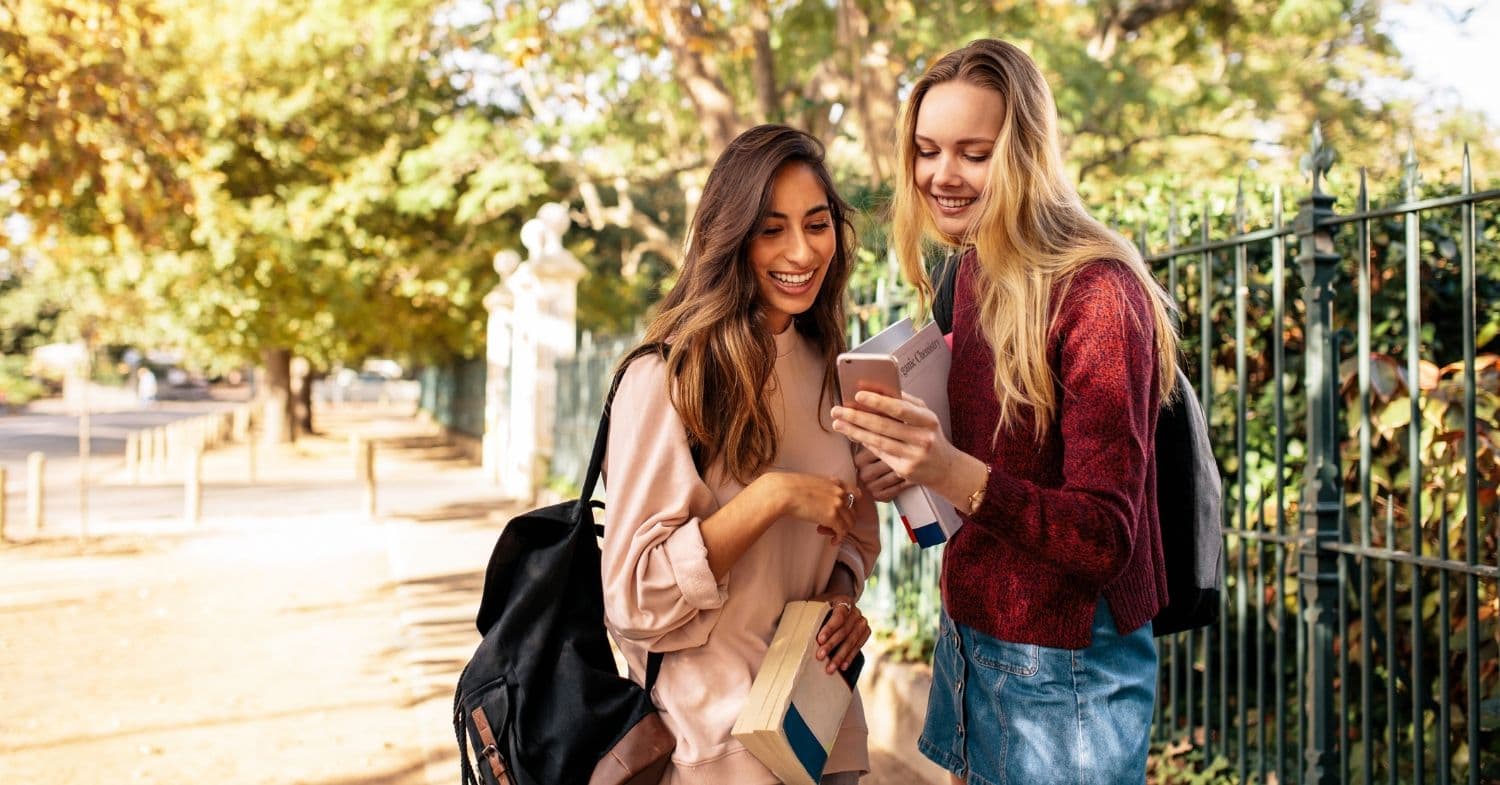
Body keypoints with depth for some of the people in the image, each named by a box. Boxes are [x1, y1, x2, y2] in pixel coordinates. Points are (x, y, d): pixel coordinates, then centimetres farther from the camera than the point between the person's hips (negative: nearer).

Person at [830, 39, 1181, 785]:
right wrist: (909, 459, -8)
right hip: (965, 636, 7)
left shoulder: (1096, 293, -19)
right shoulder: (972, 271, 3)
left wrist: (954, 473, -36)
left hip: (1062, 668, -7)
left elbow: (1106, 538, -22)